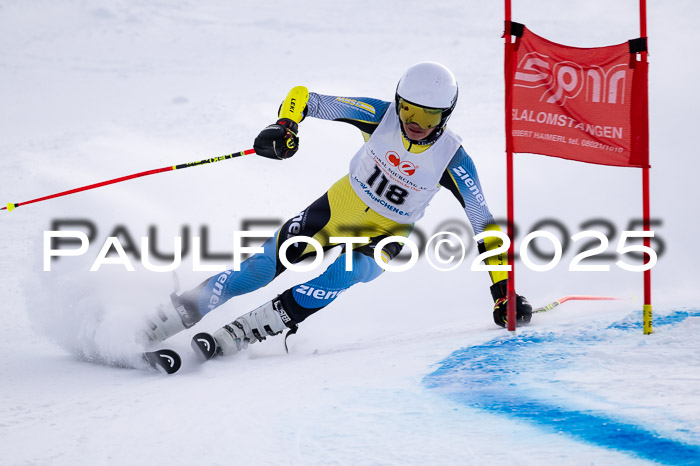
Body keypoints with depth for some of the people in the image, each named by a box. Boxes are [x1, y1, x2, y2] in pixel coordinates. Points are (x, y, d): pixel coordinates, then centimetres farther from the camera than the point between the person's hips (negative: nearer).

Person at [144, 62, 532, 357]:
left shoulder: (452, 159, -19)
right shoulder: (380, 115, -17)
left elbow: (484, 224, -14)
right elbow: (305, 98, -16)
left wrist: (502, 289, -18)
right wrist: (285, 126, -38)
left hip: (383, 238, -1)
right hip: (336, 211, 1)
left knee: (346, 272, -34)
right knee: (260, 270, -15)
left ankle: (237, 336, -31)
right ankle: (171, 317, 0)